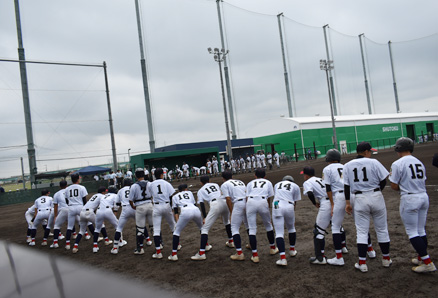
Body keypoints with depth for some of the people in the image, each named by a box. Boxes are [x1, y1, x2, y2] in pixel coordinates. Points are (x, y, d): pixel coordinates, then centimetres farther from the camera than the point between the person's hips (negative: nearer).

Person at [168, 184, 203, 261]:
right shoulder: (189, 193, 32)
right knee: (202, 227, 31)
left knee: (177, 232, 9)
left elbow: (175, 211, 17)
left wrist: (177, 222, 12)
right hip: (196, 210, 3)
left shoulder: (175, 196, 27)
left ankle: (174, 255, 3)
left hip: (185, 212, -3)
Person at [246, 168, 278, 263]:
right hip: (263, 202, 0)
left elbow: (247, 197, 12)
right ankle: (272, 248, 37)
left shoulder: (250, 183, 26)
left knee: (252, 229, 4)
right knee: (268, 225, 22)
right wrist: (268, 207, 28)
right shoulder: (268, 182, 26)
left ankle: (255, 255, 0)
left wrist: (250, 208, 19)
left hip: (250, 202, 0)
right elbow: (269, 198, 18)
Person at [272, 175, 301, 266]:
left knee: (279, 233, -1)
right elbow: (295, 203, 17)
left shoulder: (277, 185, 24)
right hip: (289, 207, 0)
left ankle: (283, 258, -10)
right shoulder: (295, 186, 18)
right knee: (291, 228, 26)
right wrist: (292, 216, 24)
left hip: (277, 206, 0)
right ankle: (292, 250, 41)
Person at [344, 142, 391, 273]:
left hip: (360, 199, 1)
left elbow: (346, 186, 2)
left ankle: (362, 263, 4)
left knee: (361, 231, 6)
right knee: (381, 229, 14)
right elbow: (383, 181, -4)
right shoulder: (373, 162, -5)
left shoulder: (347, 166, 2)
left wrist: (347, 203, 7)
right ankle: (386, 259, 27)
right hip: (376, 197, -1)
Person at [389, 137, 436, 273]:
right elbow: (423, 182, 15)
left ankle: (427, 262, -2)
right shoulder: (419, 162, 10)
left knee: (412, 232, 1)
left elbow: (394, 186, -9)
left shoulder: (397, 164, -11)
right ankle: (421, 258, 27)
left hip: (409, 199, -7)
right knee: (421, 230, 17)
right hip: (424, 197, 7)